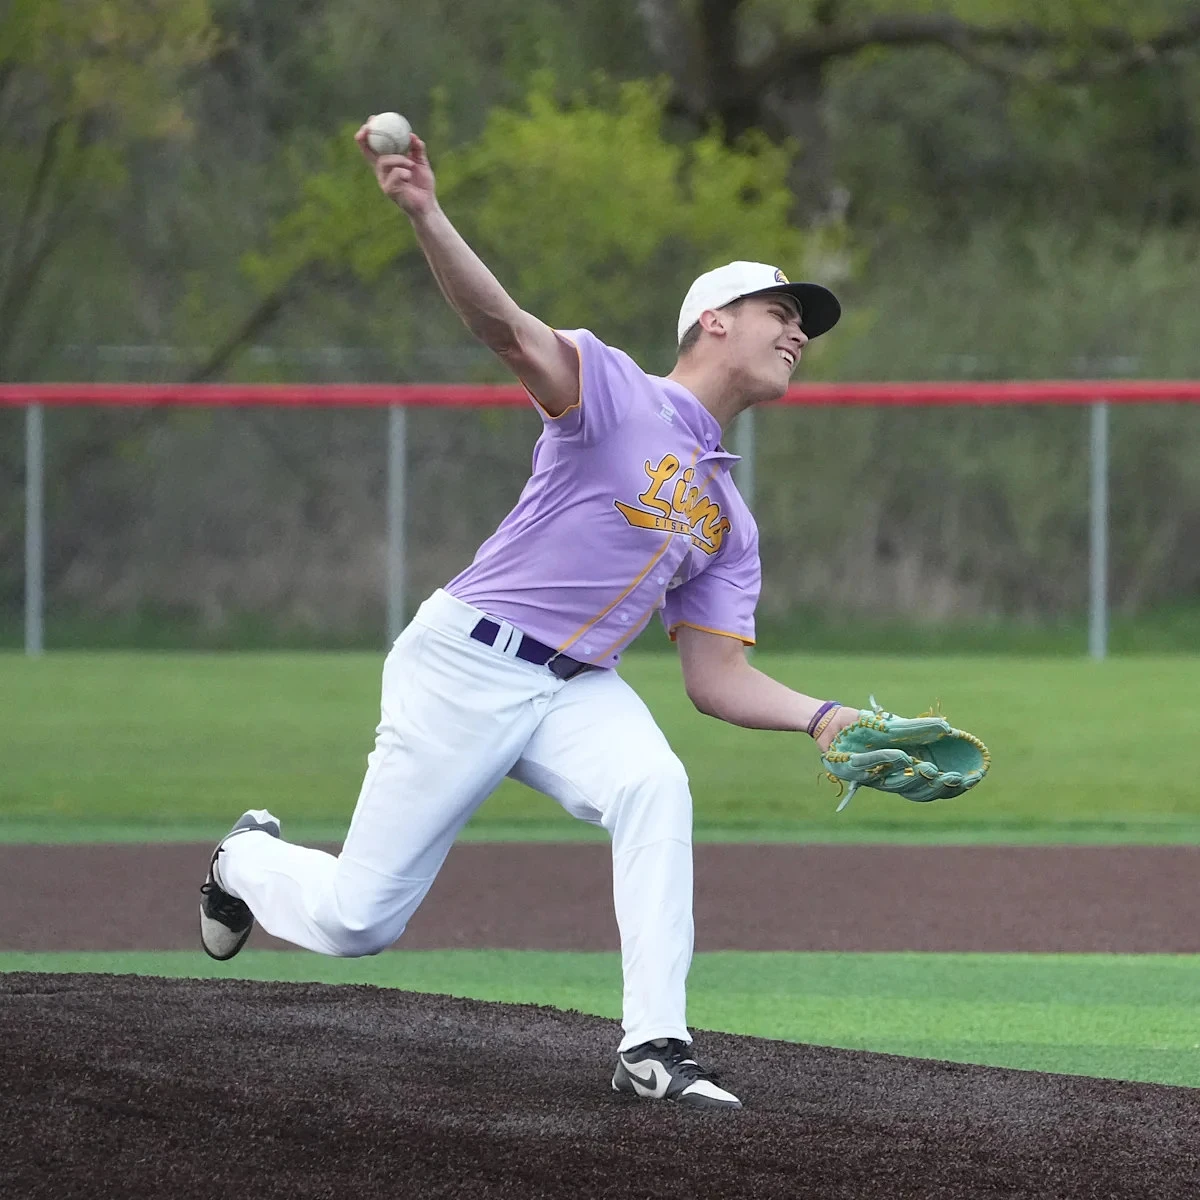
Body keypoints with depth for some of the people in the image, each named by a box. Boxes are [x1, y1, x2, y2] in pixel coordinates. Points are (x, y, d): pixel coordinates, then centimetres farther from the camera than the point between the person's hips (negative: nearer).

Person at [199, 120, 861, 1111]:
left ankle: (654, 1049, -30)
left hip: (578, 692, 6)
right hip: (467, 666, -6)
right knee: (357, 921, -2)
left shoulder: (728, 520, 15)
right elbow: (508, 329, -25)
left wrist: (822, 717, -7)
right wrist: (426, 218, -43)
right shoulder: (615, 391, -7)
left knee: (654, 785, -29)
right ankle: (252, 858, 35)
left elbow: (717, 679, 12)